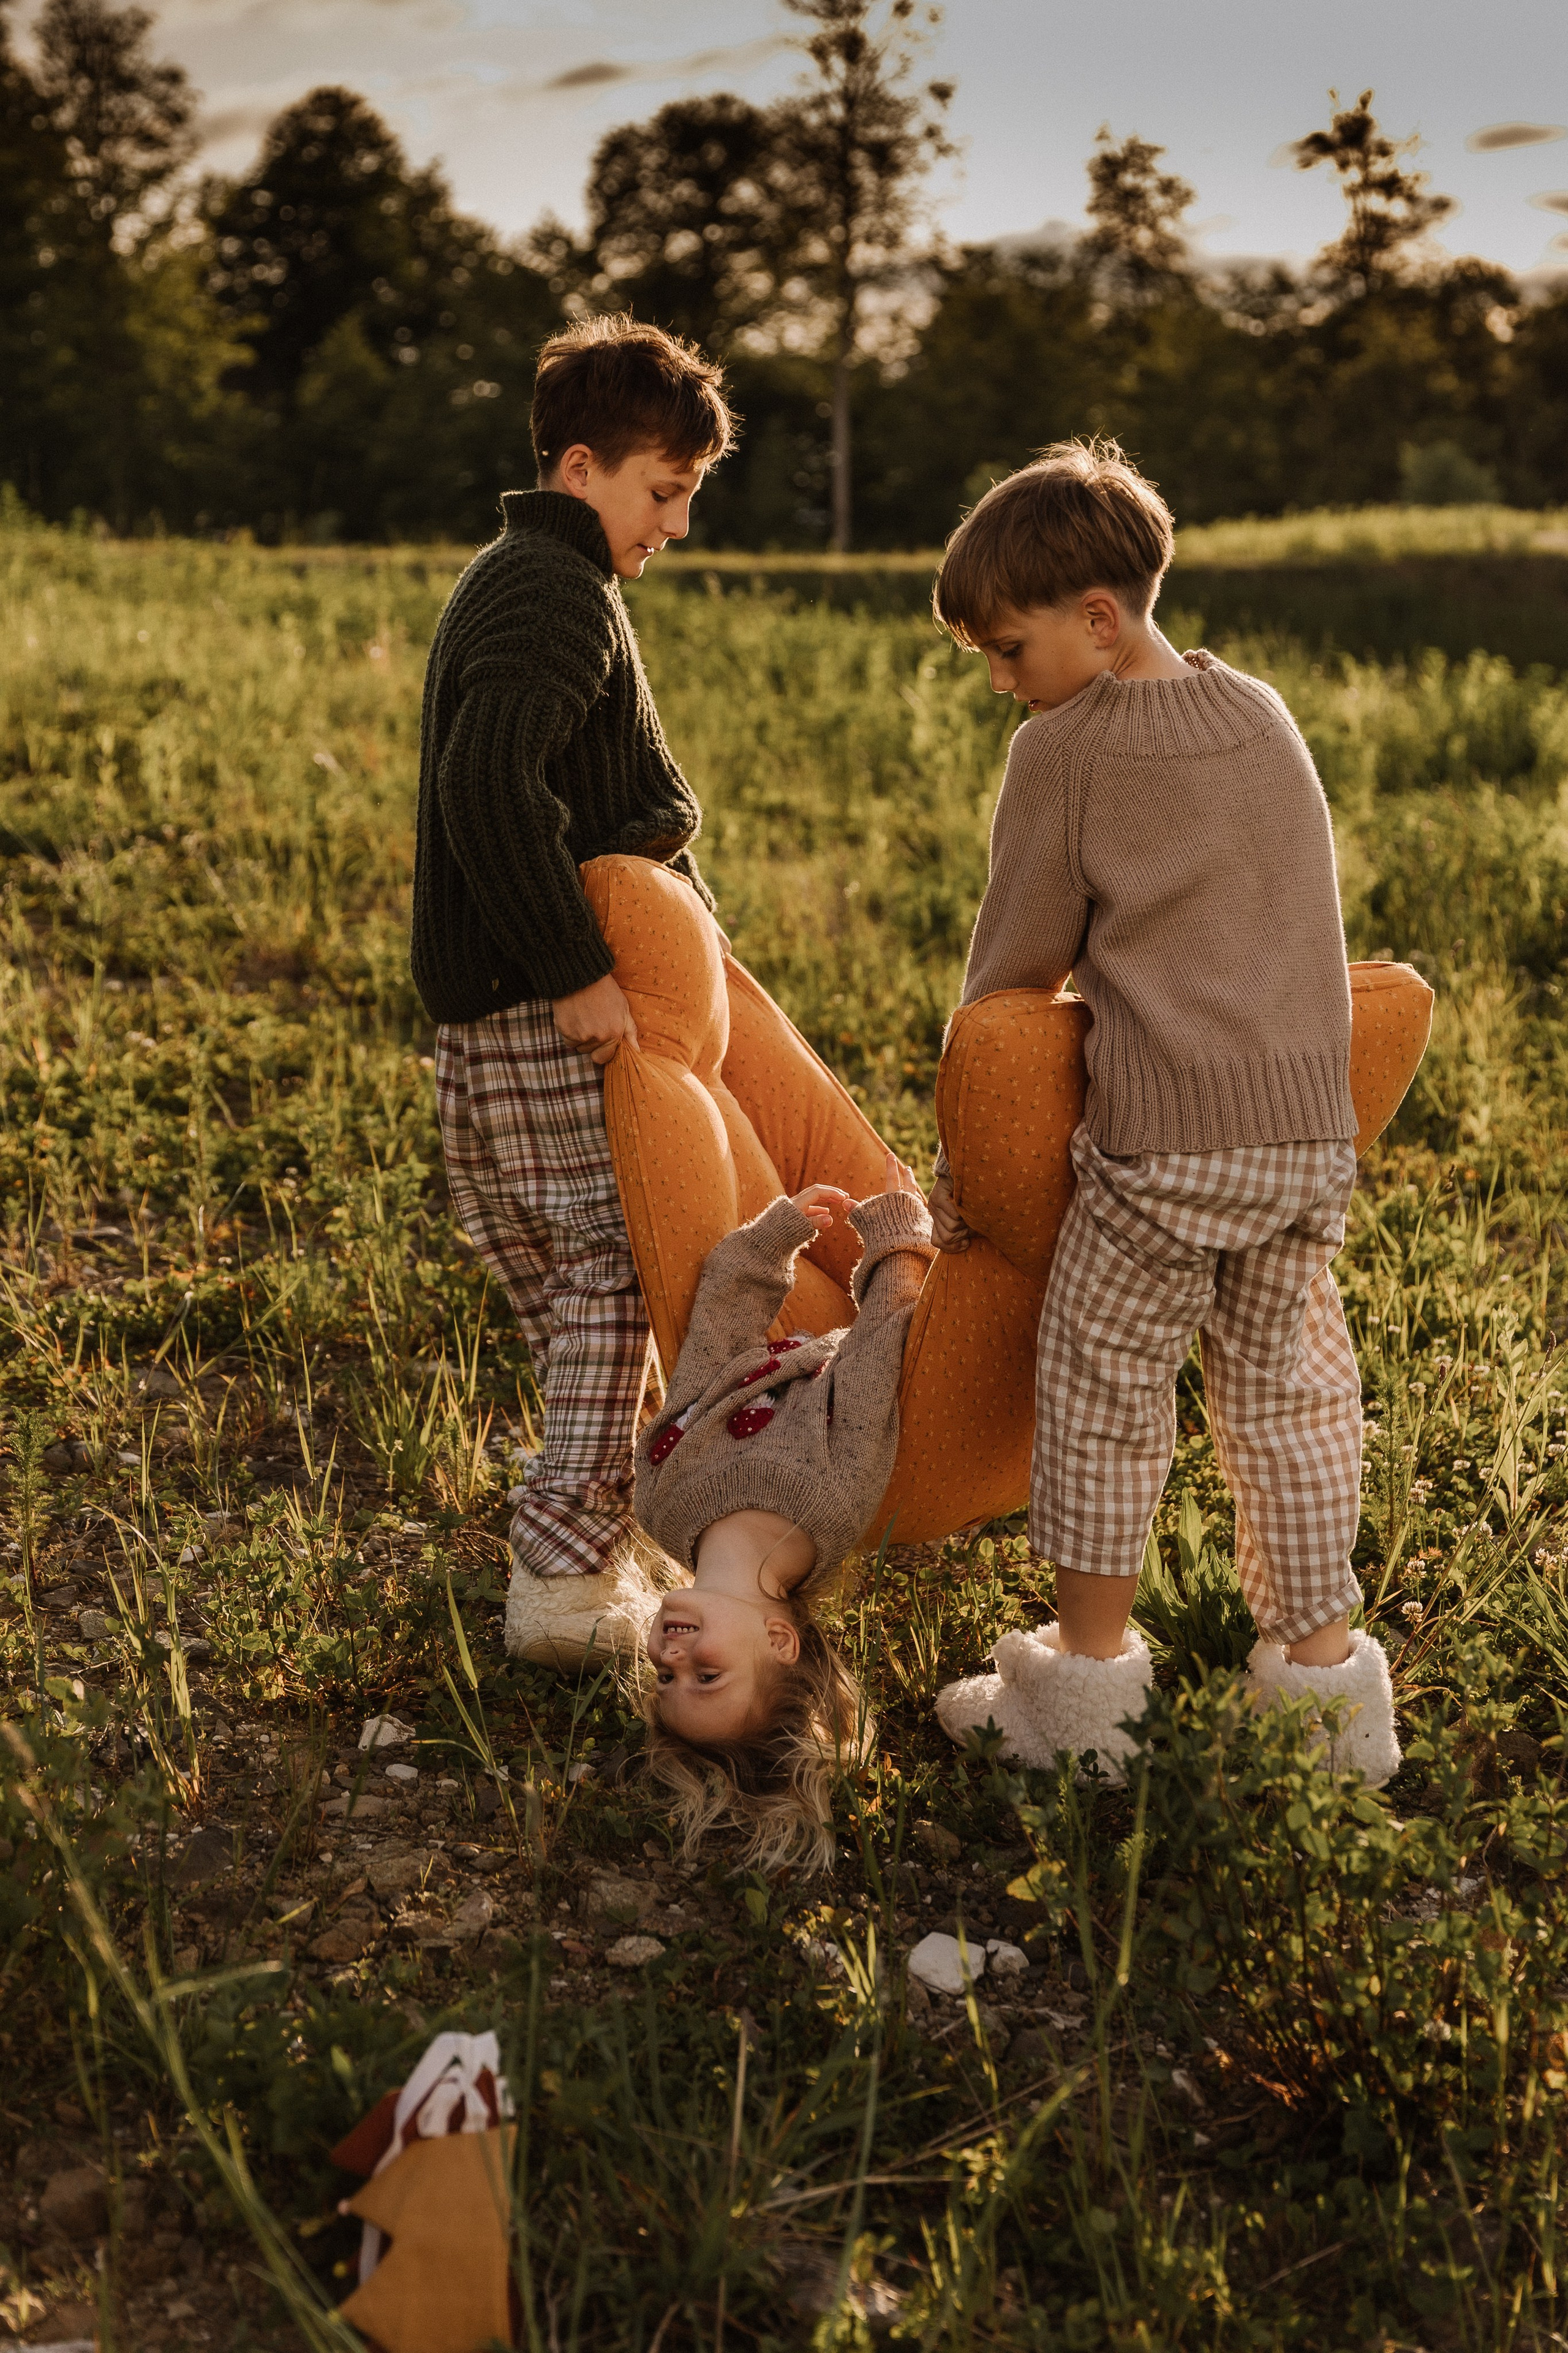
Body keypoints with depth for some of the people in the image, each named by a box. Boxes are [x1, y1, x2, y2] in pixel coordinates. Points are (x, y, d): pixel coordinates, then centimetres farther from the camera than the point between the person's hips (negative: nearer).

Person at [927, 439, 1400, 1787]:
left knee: (1104, 1399, 7)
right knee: (1287, 1393, 15)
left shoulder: (1063, 751, -6)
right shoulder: (1264, 715, 12)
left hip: (1166, 1143, -6)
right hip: (1315, 1125, 6)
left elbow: (1015, 970, -1)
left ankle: (1088, 1686, 18)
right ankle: (1322, 1665, 24)